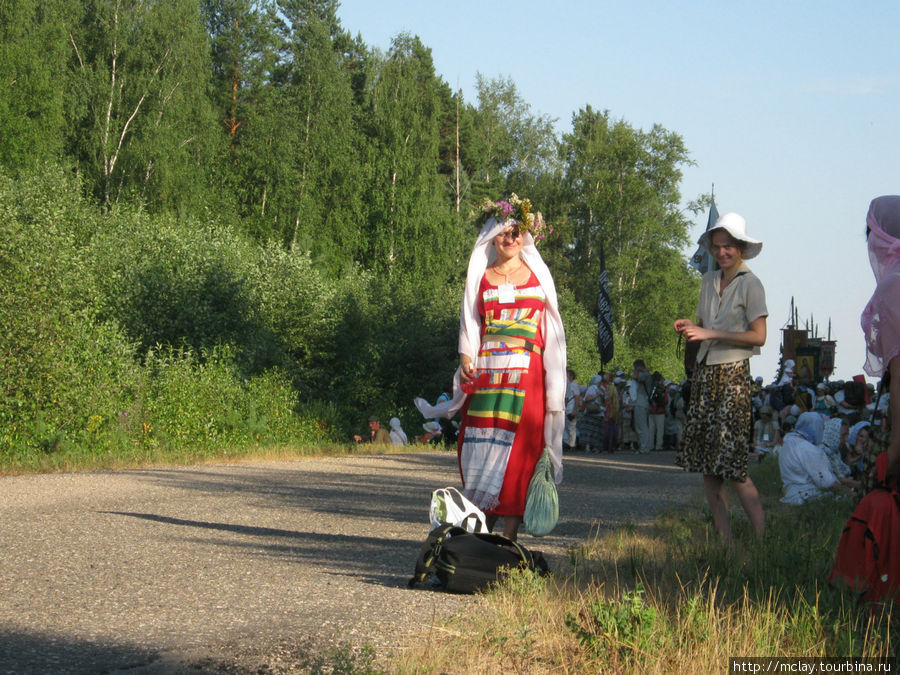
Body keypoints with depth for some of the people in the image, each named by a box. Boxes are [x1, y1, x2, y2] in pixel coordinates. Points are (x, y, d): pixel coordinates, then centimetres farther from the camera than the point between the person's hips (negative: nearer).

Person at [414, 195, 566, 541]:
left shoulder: (538, 275, 12)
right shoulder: (480, 277, 13)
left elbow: (550, 327, 11)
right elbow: (469, 322, 11)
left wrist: (553, 379, 3)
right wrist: (465, 359, -6)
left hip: (526, 374, -1)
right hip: (486, 371, 1)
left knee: (518, 447, -8)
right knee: (483, 446, -4)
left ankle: (509, 535, -7)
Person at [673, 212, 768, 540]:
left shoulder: (750, 284, -6)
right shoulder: (708, 281, 14)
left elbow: (758, 336, -12)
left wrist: (710, 333, -16)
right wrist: (689, 327, 1)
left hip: (733, 375, -7)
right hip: (704, 374, 7)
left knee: (730, 462, -11)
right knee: (704, 461, 2)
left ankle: (761, 535, -4)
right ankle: (723, 536, 7)